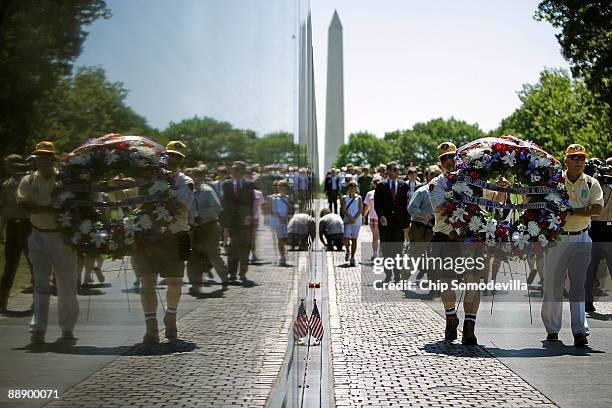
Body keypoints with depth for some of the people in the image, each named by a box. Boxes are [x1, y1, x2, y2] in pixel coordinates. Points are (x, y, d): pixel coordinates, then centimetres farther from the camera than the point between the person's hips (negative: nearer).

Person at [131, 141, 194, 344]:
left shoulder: (185, 182, 3)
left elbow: (182, 207, -14)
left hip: (173, 237, -1)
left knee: (175, 283, 8)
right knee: (147, 282, -6)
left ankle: (170, 320, 34)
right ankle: (151, 329, -3)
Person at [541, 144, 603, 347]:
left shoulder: (592, 184, 5)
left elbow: (597, 209, -9)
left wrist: (571, 211, -17)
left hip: (581, 239, 0)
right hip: (556, 238, 0)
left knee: (578, 286, -3)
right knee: (553, 285, 4)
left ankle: (579, 331, -3)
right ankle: (552, 329, 18)